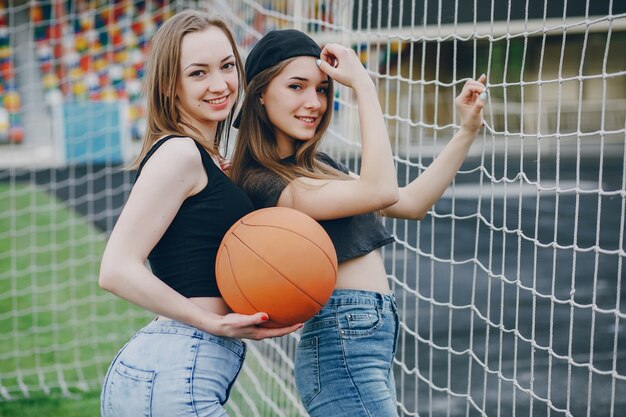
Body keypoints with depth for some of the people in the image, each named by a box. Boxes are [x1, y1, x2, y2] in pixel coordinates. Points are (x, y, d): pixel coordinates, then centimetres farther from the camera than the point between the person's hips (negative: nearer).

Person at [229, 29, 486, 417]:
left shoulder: (317, 166, 15)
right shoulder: (263, 182, -14)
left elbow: (411, 202, 17)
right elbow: (379, 191, -25)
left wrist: (467, 130, 11)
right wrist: (364, 85, -19)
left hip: (373, 337, 10)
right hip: (342, 344, -10)